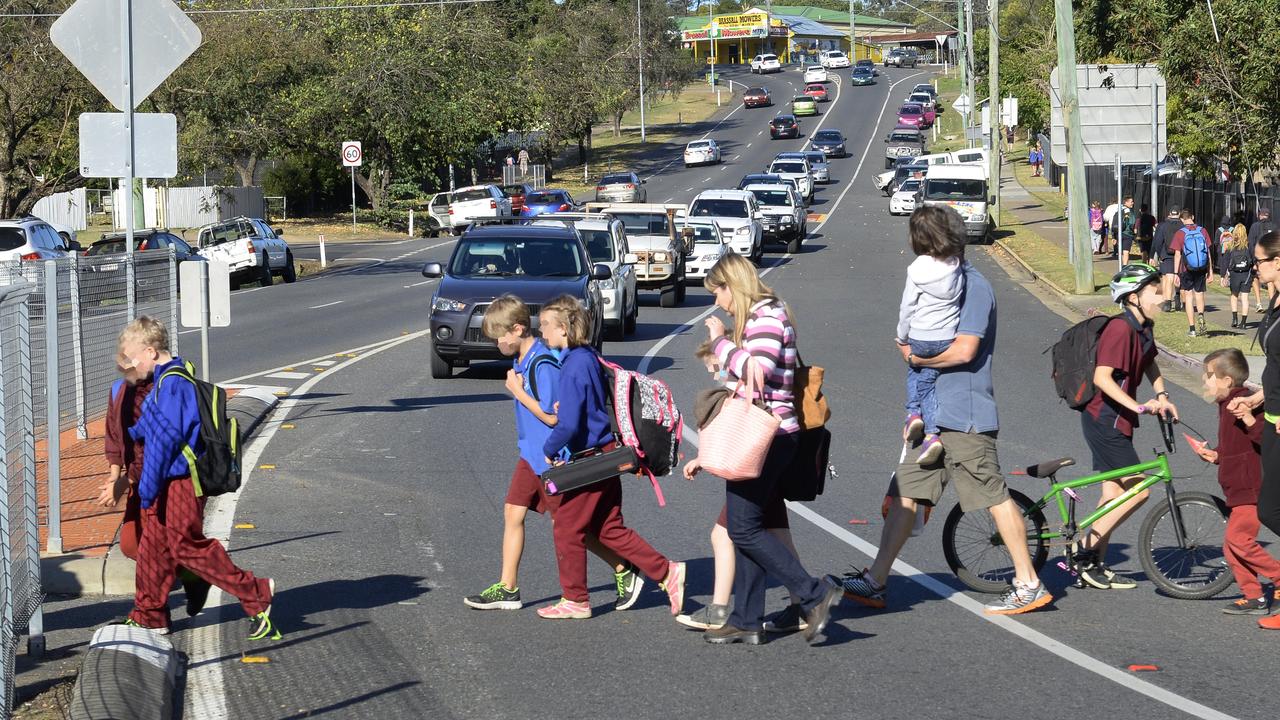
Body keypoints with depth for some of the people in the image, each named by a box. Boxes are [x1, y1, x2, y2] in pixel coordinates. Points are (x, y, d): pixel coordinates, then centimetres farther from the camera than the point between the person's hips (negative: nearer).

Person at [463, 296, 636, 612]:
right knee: (513, 513, 8)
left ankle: (625, 573, 10)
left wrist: (517, 391, -18)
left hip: (552, 458, -10)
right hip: (531, 454, 10)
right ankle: (507, 589, 14)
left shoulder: (543, 365, -22)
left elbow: (552, 417, -23)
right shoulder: (522, 360, 8)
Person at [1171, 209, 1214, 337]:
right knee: (1199, 294, 15)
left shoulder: (1180, 233, -7)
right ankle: (1200, 315, -15)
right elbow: (1208, 251, 4)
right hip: (1201, 269, 2)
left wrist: (1176, 273, -5)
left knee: (1188, 296, 6)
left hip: (1186, 269, -2)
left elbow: (1177, 254, -9)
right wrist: (1210, 270, 11)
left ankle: (1192, 328, 4)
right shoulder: (1202, 231, 1)